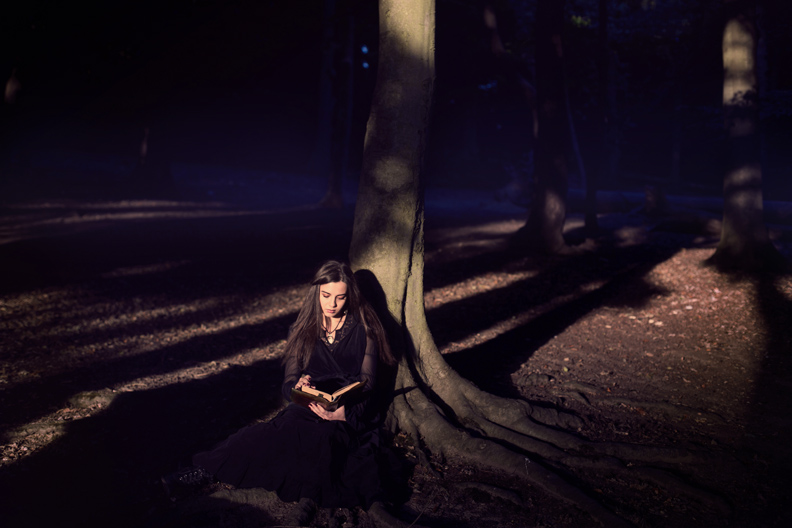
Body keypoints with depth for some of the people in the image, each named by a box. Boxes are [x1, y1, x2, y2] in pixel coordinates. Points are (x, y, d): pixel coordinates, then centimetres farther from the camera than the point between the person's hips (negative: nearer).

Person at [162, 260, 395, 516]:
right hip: (309, 408, 2)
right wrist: (298, 387, -22)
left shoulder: (363, 330, 1)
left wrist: (343, 409, -25)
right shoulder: (302, 331, 9)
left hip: (353, 414, -2)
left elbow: (367, 381, -4)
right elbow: (288, 383, 4)